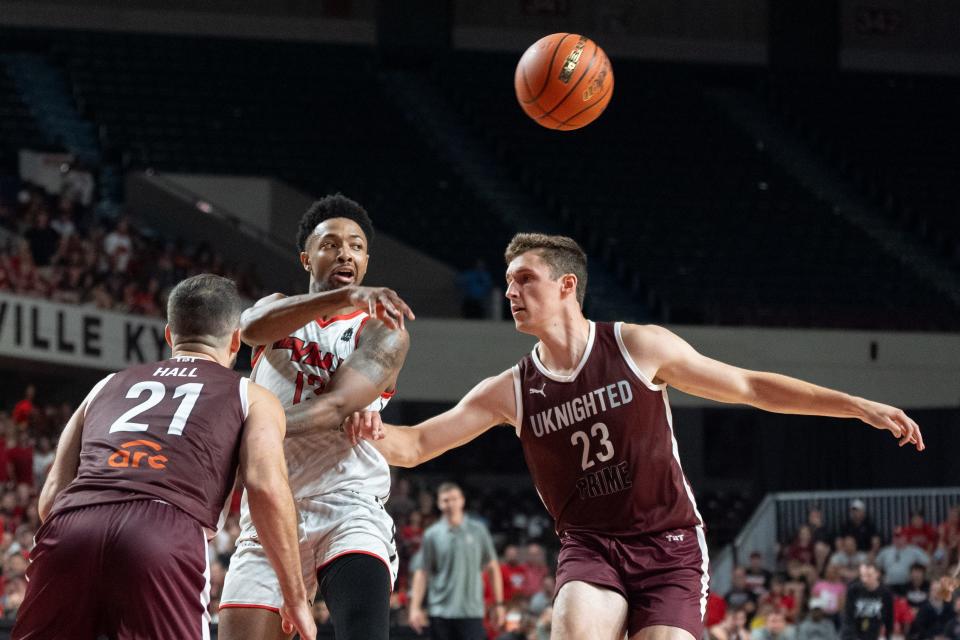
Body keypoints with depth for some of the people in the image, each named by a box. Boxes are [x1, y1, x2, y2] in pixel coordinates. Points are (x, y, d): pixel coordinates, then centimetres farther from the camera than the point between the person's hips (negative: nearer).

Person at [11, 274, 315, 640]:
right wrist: (295, 599, 10)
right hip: (166, 538, -3)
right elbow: (267, 488, 6)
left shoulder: (108, 386, 34)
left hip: (69, 528, 4)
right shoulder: (253, 399, 24)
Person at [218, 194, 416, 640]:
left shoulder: (382, 330, 4)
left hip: (348, 507, -3)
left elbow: (337, 407, -14)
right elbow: (252, 328, -13)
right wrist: (346, 297, -28)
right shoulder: (277, 308, 15)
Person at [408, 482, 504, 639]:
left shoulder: (478, 530, 5)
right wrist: (415, 607, -3)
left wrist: (498, 603, 7)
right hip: (441, 612, 1)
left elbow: (492, 567, 11)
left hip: (472, 611, 0)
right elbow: (422, 572, 5)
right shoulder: (432, 535, 4)